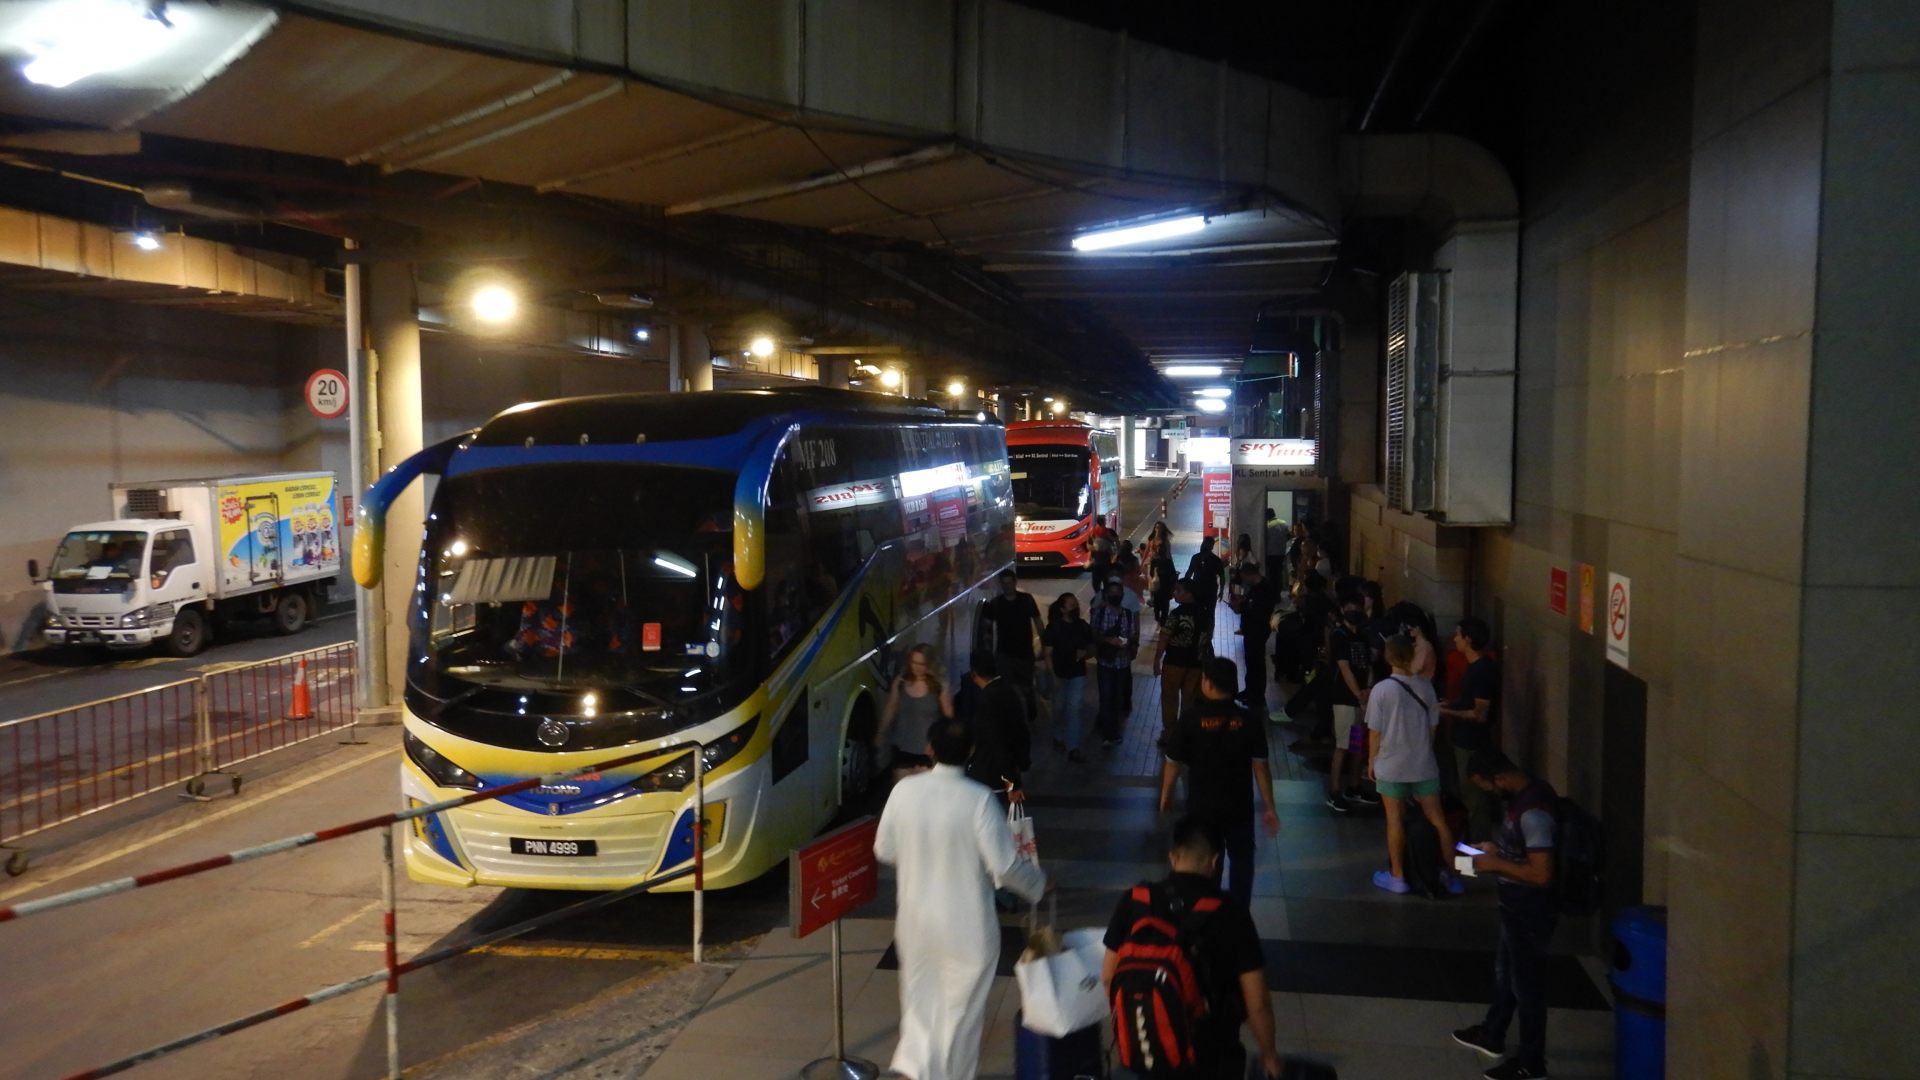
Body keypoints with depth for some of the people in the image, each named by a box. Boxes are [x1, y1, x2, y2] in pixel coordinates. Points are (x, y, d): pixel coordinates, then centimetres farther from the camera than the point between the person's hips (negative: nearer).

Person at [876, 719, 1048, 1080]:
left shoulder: (904, 790, -10)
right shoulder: (978, 799, -21)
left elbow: (884, 851, 1)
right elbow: (1005, 865, -19)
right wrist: (1039, 884, 0)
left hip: (916, 919, 4)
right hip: (966, 925, -3)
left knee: (921, 996, 25)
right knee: (961, 1006, 15)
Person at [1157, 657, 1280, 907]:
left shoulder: (1190, 719, -13)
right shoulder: (1249, 721, -9)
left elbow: (1172, 762, -7)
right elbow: (1260, 766, -7)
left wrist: (1165, 795, 9)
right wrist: (1269, 806, 2)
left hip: (1201, 806, -1)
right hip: (1240, 806, 1)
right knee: (1241, 859, 19)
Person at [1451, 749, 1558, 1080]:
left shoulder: (1533, 811, -31)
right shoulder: (1521, 794, 0)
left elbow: (1542, 874, -31)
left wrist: (1495, 865, -22)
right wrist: (1495, 848, 4)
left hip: (1531, 908, -10)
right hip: (1516, 903, 10)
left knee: (1526, 981, 7)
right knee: (1505, 971, 25)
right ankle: (1491, 1034, 44)